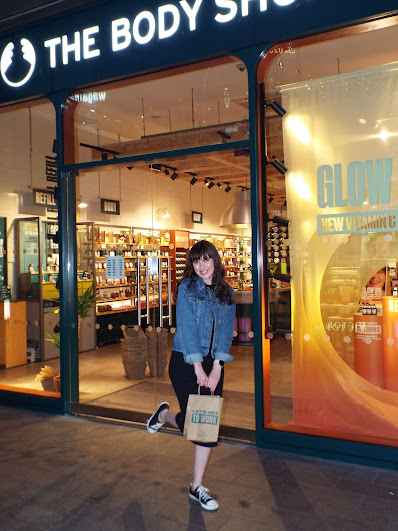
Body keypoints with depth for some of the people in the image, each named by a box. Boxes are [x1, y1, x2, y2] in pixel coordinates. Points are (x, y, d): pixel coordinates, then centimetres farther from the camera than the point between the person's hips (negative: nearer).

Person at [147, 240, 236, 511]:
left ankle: (197, 487, 17)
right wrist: (198, 367, -16)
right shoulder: (187, 288, -5)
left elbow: (226, 332, 0)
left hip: (214, 363, 4)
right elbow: (187, 328, -12)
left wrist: (216, 368, -11)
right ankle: (165, 414, 34)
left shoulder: (227, 293, 6)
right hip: (185, 361, -3)